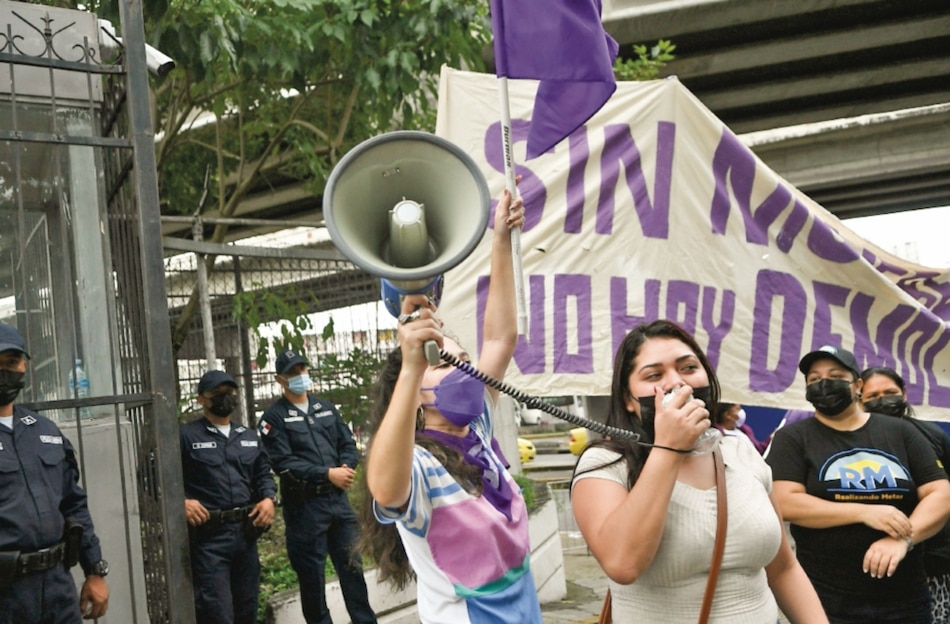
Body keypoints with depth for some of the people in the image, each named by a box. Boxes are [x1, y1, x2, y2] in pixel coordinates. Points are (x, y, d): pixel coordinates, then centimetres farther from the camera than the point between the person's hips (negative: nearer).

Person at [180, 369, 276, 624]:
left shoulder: (249, 436, 17)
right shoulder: (186, 435, -3)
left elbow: (263, 474, 21)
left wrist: (268, 498, 3)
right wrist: (181, 501, -20)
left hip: (246, 532, 6)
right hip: (208, 536, -6)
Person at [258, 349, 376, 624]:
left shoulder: (326, 408, 13)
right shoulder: (275, 416, -5)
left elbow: (348, 443, 14)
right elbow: (283, 462, -14)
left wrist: (346, 466, -8)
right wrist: (327, 474, -17)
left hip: (338, 498, 5)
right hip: (304, 504, -5)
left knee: (352, 563, 11)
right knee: (311, 573, 5)